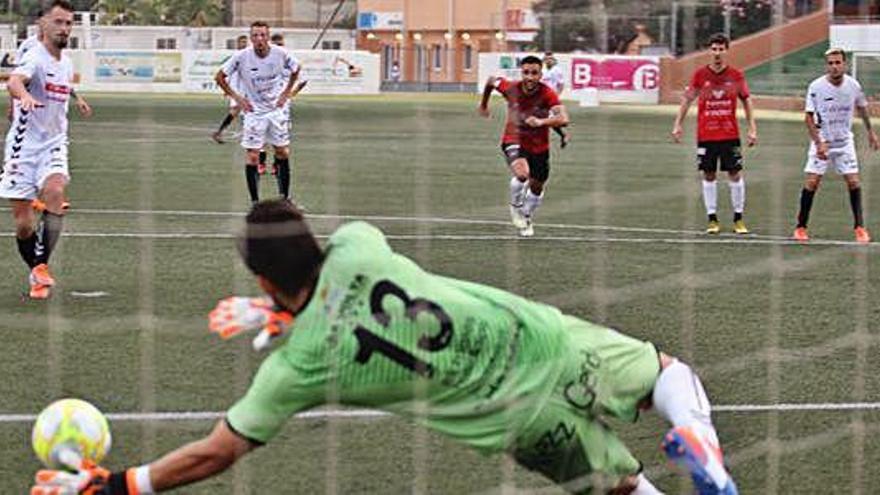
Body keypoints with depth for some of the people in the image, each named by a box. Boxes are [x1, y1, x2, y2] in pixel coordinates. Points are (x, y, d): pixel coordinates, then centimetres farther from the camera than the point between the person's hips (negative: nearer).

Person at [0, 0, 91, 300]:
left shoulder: (66, 64, 9)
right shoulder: (35, 58, -14)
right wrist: (24, 96, -57)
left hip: (53, 145, 4)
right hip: (24, 145, -4)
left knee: (54, 191, -26)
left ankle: (41, 267, -26)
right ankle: (36, 273, 21)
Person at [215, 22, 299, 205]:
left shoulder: (280, 54, -10)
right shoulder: (241, 57, -15)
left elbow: (295, 69, 12)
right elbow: (220, 77, -3)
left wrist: (286, 92, 4)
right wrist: (237, 97, -7)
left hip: (277, 109, 2)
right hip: (254, 111, -2)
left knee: (283, 153, 6)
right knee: (252, 157, -6)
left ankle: (285, 197, 18)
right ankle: (254, 201, 2)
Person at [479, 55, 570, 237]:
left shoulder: (547, 94, -23)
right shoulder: (511, 88, -18)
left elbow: (564, 118, -36)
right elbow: (491, 81, 5)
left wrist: (542, 121, -51)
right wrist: (483, 105, 21)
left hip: (539, 146, 2)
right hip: (514, 141, -2)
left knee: (537, 187, 16)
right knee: (522, 173, -30)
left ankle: (526, 219, 47)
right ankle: (516, 206, 2)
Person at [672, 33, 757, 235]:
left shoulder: (736, 75, 0)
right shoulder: (700, 74, -1)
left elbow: (746, 101, 7)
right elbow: (687, 99, 7)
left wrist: (752, 128, 1)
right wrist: (677, 124, 2)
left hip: (730, 134, 0)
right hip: (706, 135, 0)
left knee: (735, 174, -1)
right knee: (708, 175, 3)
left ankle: (738, 218, 9)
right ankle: (712, 219, 10)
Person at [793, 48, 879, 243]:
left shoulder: (853, 85, -7)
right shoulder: (816, 87, -15)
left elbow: (862, 107, 13)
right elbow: (809, 116, -11)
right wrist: (819, 143, -18)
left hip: (845, 141, 2)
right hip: (822, 141, -2)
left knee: (853, 181, -4)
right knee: (812, 181, -8)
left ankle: (859, 227, 6)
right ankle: (801, 227, 3)